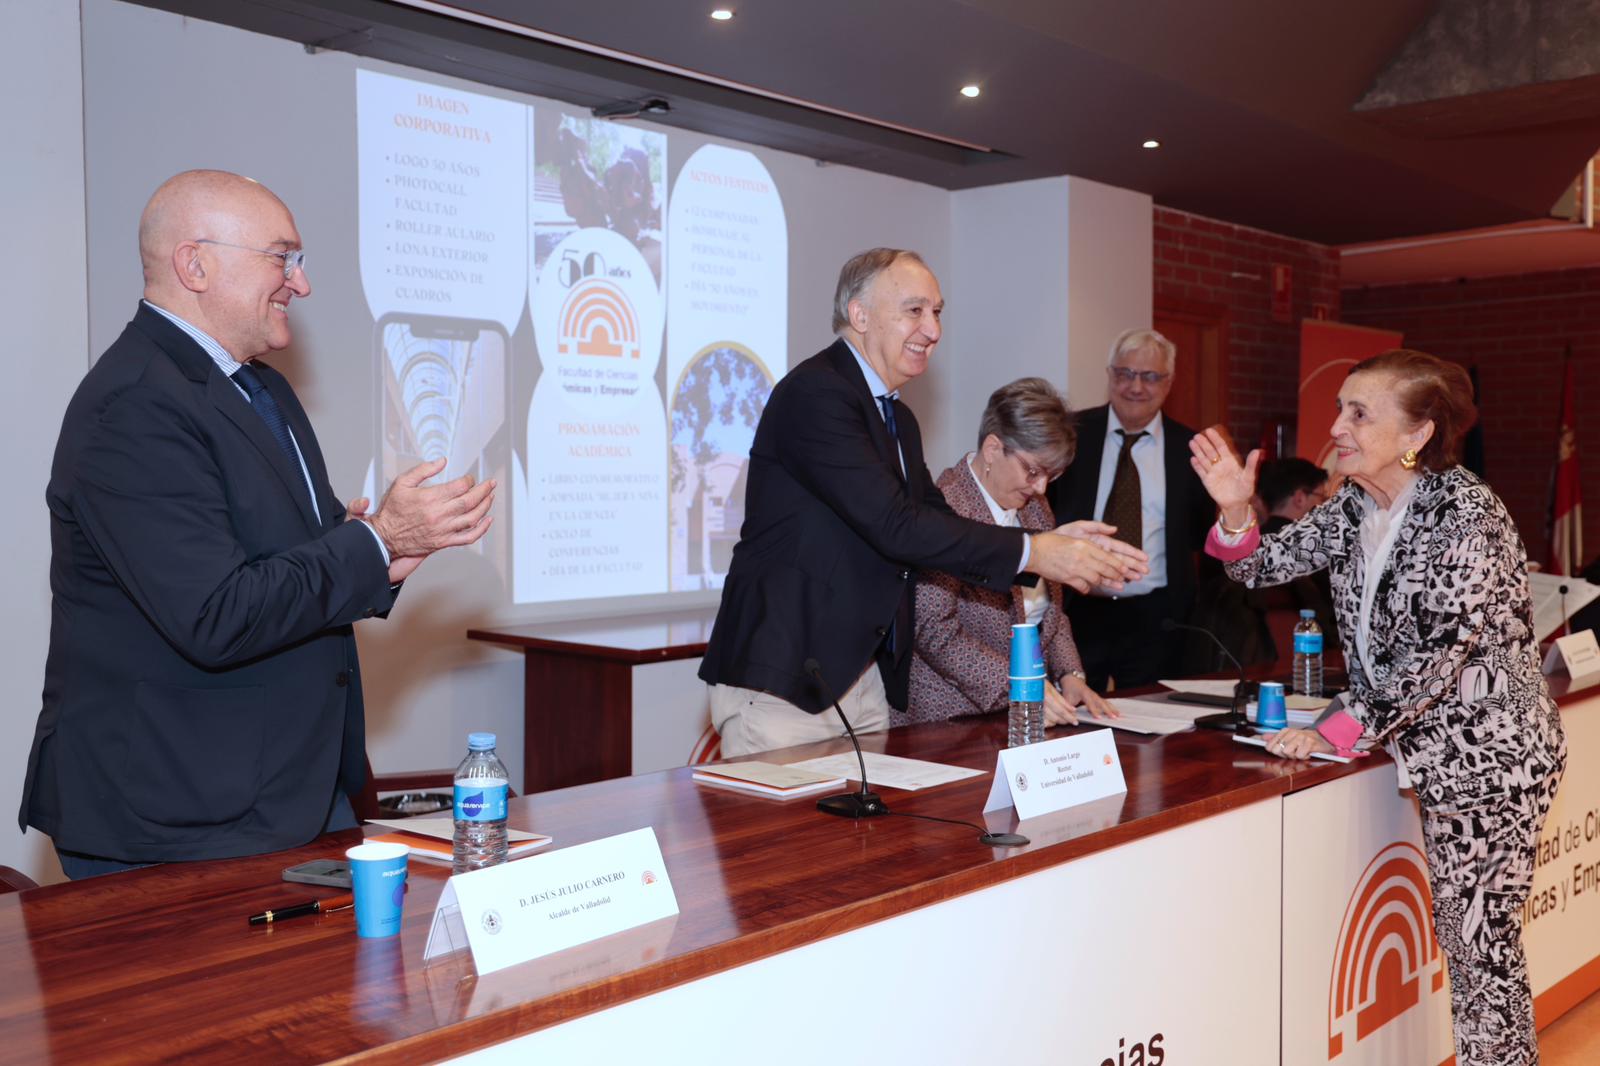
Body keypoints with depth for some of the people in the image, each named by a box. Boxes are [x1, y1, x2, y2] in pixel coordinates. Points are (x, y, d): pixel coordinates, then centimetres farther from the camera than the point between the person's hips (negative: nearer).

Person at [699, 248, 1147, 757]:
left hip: (865, 681, 9)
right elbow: (894, 526, -22)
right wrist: (1030, 552, -18)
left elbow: (940, 529, 10)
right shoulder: (814, 394, -15)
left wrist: (1060, 548, -2)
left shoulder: (899, 420, 16)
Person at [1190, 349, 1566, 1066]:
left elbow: (1437, 648, -24)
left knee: (1481, 942, 0)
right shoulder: (1354, 509, 4)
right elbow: (1262, 565, 4)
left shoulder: (1464, 511, -19)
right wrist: (1234, 508, -17)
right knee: (1464, 938, 16)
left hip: (1492, 756, -8)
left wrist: (1334, 732, -23)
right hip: (1438, 754, 8)